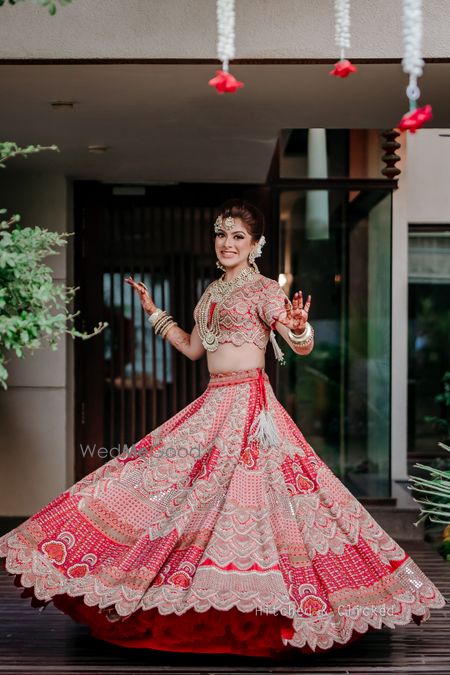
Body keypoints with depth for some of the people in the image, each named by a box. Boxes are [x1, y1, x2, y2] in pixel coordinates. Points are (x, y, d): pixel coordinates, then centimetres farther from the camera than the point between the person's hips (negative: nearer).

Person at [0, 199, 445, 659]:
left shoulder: (263, 289, -5)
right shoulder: (212, 292, 17)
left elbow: (303, 347, -12)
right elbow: (193, 348, 25)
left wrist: (299, 327, -34)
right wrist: (152, 311, 28)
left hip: (250, 404, -8)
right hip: (213, 404, 8)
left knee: (245, 498, -12)